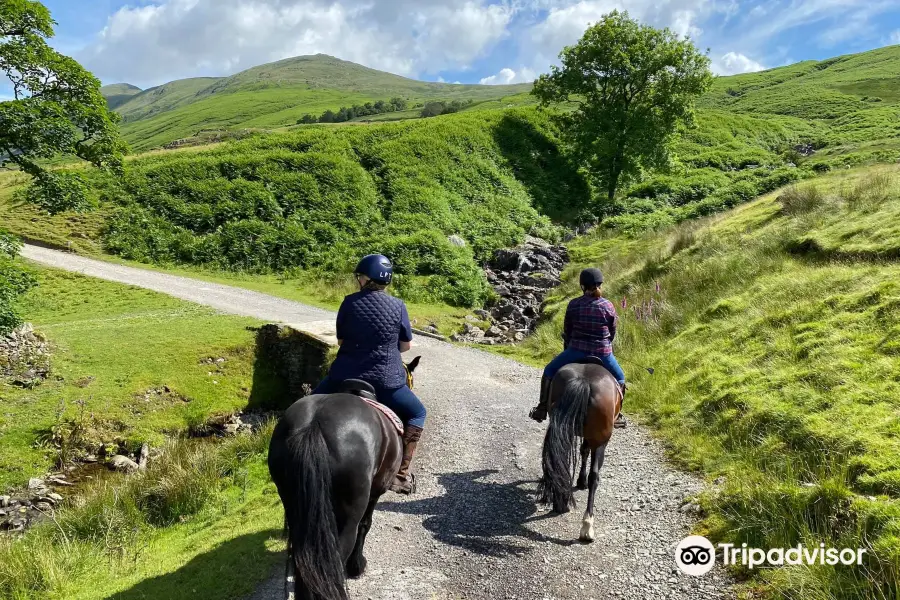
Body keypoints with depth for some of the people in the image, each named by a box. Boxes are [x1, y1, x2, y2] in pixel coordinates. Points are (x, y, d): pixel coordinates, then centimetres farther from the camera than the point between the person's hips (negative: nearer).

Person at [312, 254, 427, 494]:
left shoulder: (350, 303, -3)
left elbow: (340, 341, 8)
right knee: (417, 414, 19)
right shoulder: (398, 306, -3)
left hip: (345, 376, 1)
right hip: (386, 380, -1)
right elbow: (406, 345, 7)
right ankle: (401, 474, 10)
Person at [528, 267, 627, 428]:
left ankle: (542, 409, 14)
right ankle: (616, 415, 24)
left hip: (576, 351, -1)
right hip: (603, 353, 1)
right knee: (619, 378, 27)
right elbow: (612, 333, 7)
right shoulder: (608, 306, -2)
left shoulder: (574, 305, -4)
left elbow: (566, 332, 5)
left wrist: (568, 349, 22)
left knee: (549, 371, 19)